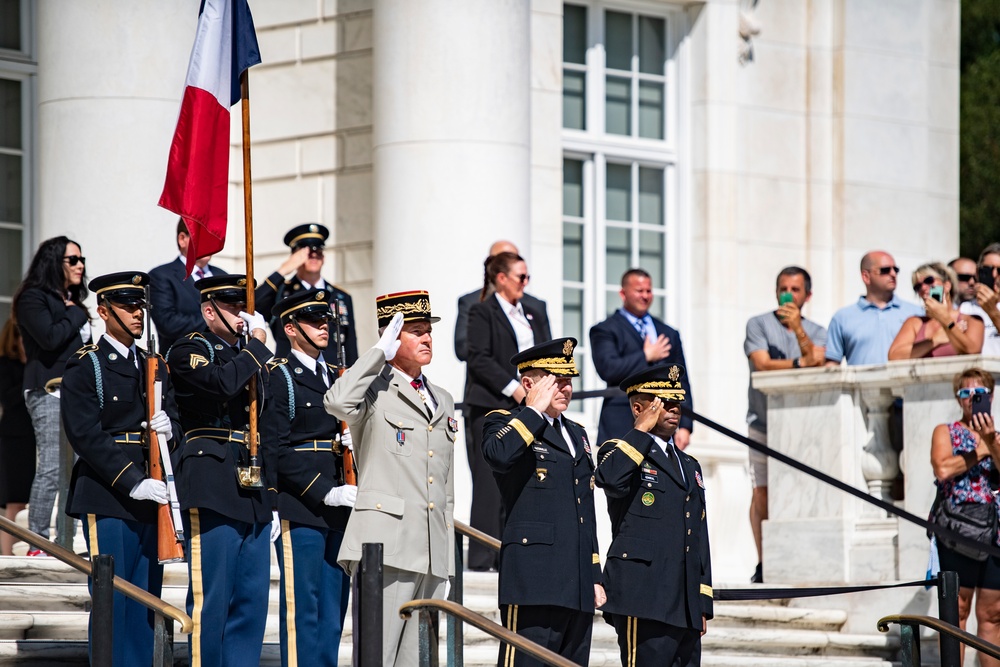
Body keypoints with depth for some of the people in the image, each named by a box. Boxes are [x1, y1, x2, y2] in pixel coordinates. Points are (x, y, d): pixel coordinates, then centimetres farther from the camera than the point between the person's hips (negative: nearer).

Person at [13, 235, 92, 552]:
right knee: (50, 469, -13)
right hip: (49, 393, -8)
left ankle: (66, 542, 3)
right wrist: (77, 315, -5)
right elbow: (49, 337, -18)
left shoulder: (71, 301, 21)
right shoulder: (33, 299, -4)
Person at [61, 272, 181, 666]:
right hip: (106, 498, -6)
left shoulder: (154, 367, 16)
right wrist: (133, 483, -20)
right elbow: (86, 436, -13)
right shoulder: (85, 367, -5)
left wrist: (169, 429, -8)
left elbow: (174, 423, 18)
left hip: (150, 497, 6)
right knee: (112, 599, -5)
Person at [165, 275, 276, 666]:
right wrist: (256, 345, -10)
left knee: (252, 599, 6)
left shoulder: (251, 356, 21)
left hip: (254, 493, 8)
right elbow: (223, 384, -24)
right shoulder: (189, 351, -2)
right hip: (212, 491, -8)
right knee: (211, 600, -6)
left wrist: (271, 498, 18)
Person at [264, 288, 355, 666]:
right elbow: (278, 449, -12)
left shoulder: (336, 377, 18)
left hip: (338, 507, 7)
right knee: (302, 606, -6)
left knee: (333, 608, 7)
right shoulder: (279, 376, -5)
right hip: (300, 508, -7)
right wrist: (325, 493, -18)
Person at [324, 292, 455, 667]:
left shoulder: (443, 401, 22)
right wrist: (380, 351, -12)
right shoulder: (374, 390, 1)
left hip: (434, 551, 7)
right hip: (386, 543, -7)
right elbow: (337, 402, -24)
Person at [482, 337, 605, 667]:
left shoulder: (576, 433, 24)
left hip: (577, 586, 8)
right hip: (533, 579, -8)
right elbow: (499, 455, -25)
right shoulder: (505, 423, 2)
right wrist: (536, 409, -12)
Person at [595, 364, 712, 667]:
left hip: (686, 607, 7)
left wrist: (703, 604, 16)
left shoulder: (689, 466, 25)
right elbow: (611, 480, -23)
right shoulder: (620, 451, 4)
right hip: (643, 596, -7)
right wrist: (642, 430, -11)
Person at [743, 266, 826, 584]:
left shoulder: (816, 331, 14)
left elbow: (817, 362, -5)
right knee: (762, 492, -4)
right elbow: (762, 364, -6)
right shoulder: (758, 325, 7)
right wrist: (799, 364, -10)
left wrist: (798, 330, -14)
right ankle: (764, 564, 2)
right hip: (765, 422, -1)